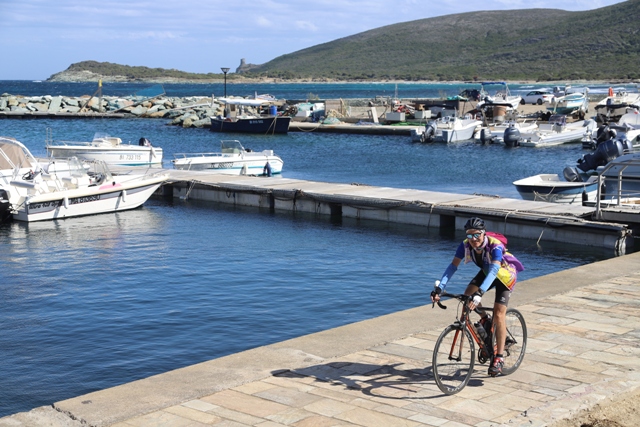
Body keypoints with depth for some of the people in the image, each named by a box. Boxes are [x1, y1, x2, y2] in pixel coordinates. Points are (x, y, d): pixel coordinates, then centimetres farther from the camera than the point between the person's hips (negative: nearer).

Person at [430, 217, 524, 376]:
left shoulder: (495, 246, -38)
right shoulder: (465, 245, -23)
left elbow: (494, 270, -51)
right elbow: (453, 266, -28)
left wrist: (480, 293, -64)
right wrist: (439, 288, -42)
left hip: (505, 274, -6)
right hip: (487, 271, 6)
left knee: (499, 315, -15)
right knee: (468, 294, -18)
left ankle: (499, 358, -9)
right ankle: (484, 319, 12)